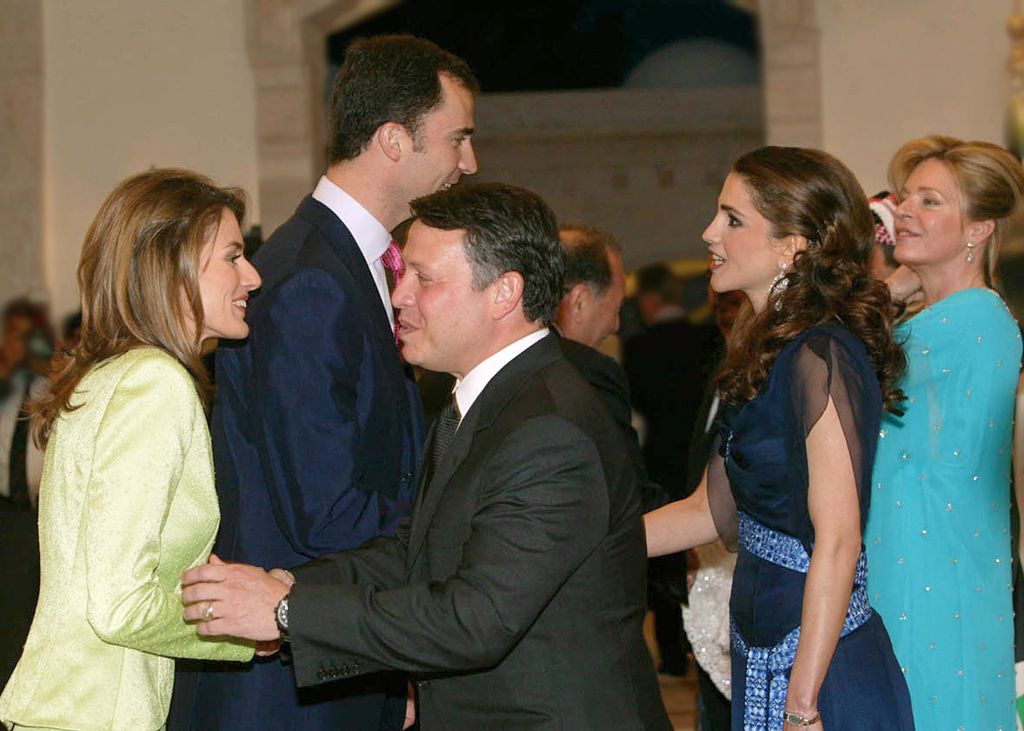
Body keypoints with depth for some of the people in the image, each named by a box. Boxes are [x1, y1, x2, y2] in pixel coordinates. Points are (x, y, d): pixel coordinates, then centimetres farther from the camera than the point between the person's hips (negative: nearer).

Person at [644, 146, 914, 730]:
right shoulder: (763, 351, 10)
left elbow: (836, 543, -21)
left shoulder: (821, 356, -17)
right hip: (762, 659, 9)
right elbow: (714, 509, 15)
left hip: (817, 661, -9)